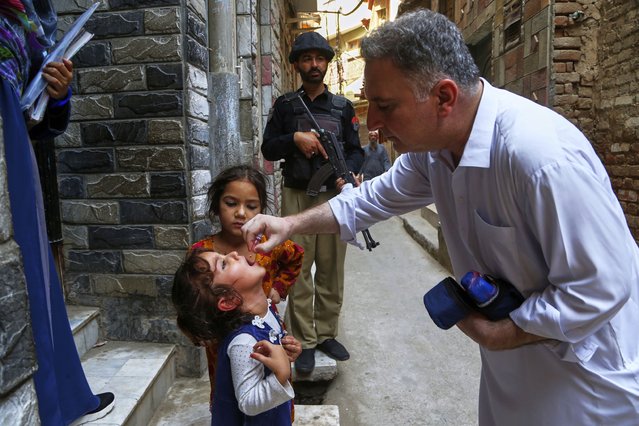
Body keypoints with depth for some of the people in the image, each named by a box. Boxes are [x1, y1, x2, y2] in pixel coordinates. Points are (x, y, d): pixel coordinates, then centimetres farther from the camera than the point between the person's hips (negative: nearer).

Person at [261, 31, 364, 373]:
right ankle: (304, 342, 11)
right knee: (299, 271, 0)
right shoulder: (284, 105, 9)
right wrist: (295, 138, -12)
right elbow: (268, 149, 6)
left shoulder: (343, 107, 12)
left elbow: (356, 151, 9)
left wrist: (348, 172, -12)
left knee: (332, 270, 7)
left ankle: (327, 334, 22)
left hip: (333, 196, 2)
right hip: (297, 197, -1)